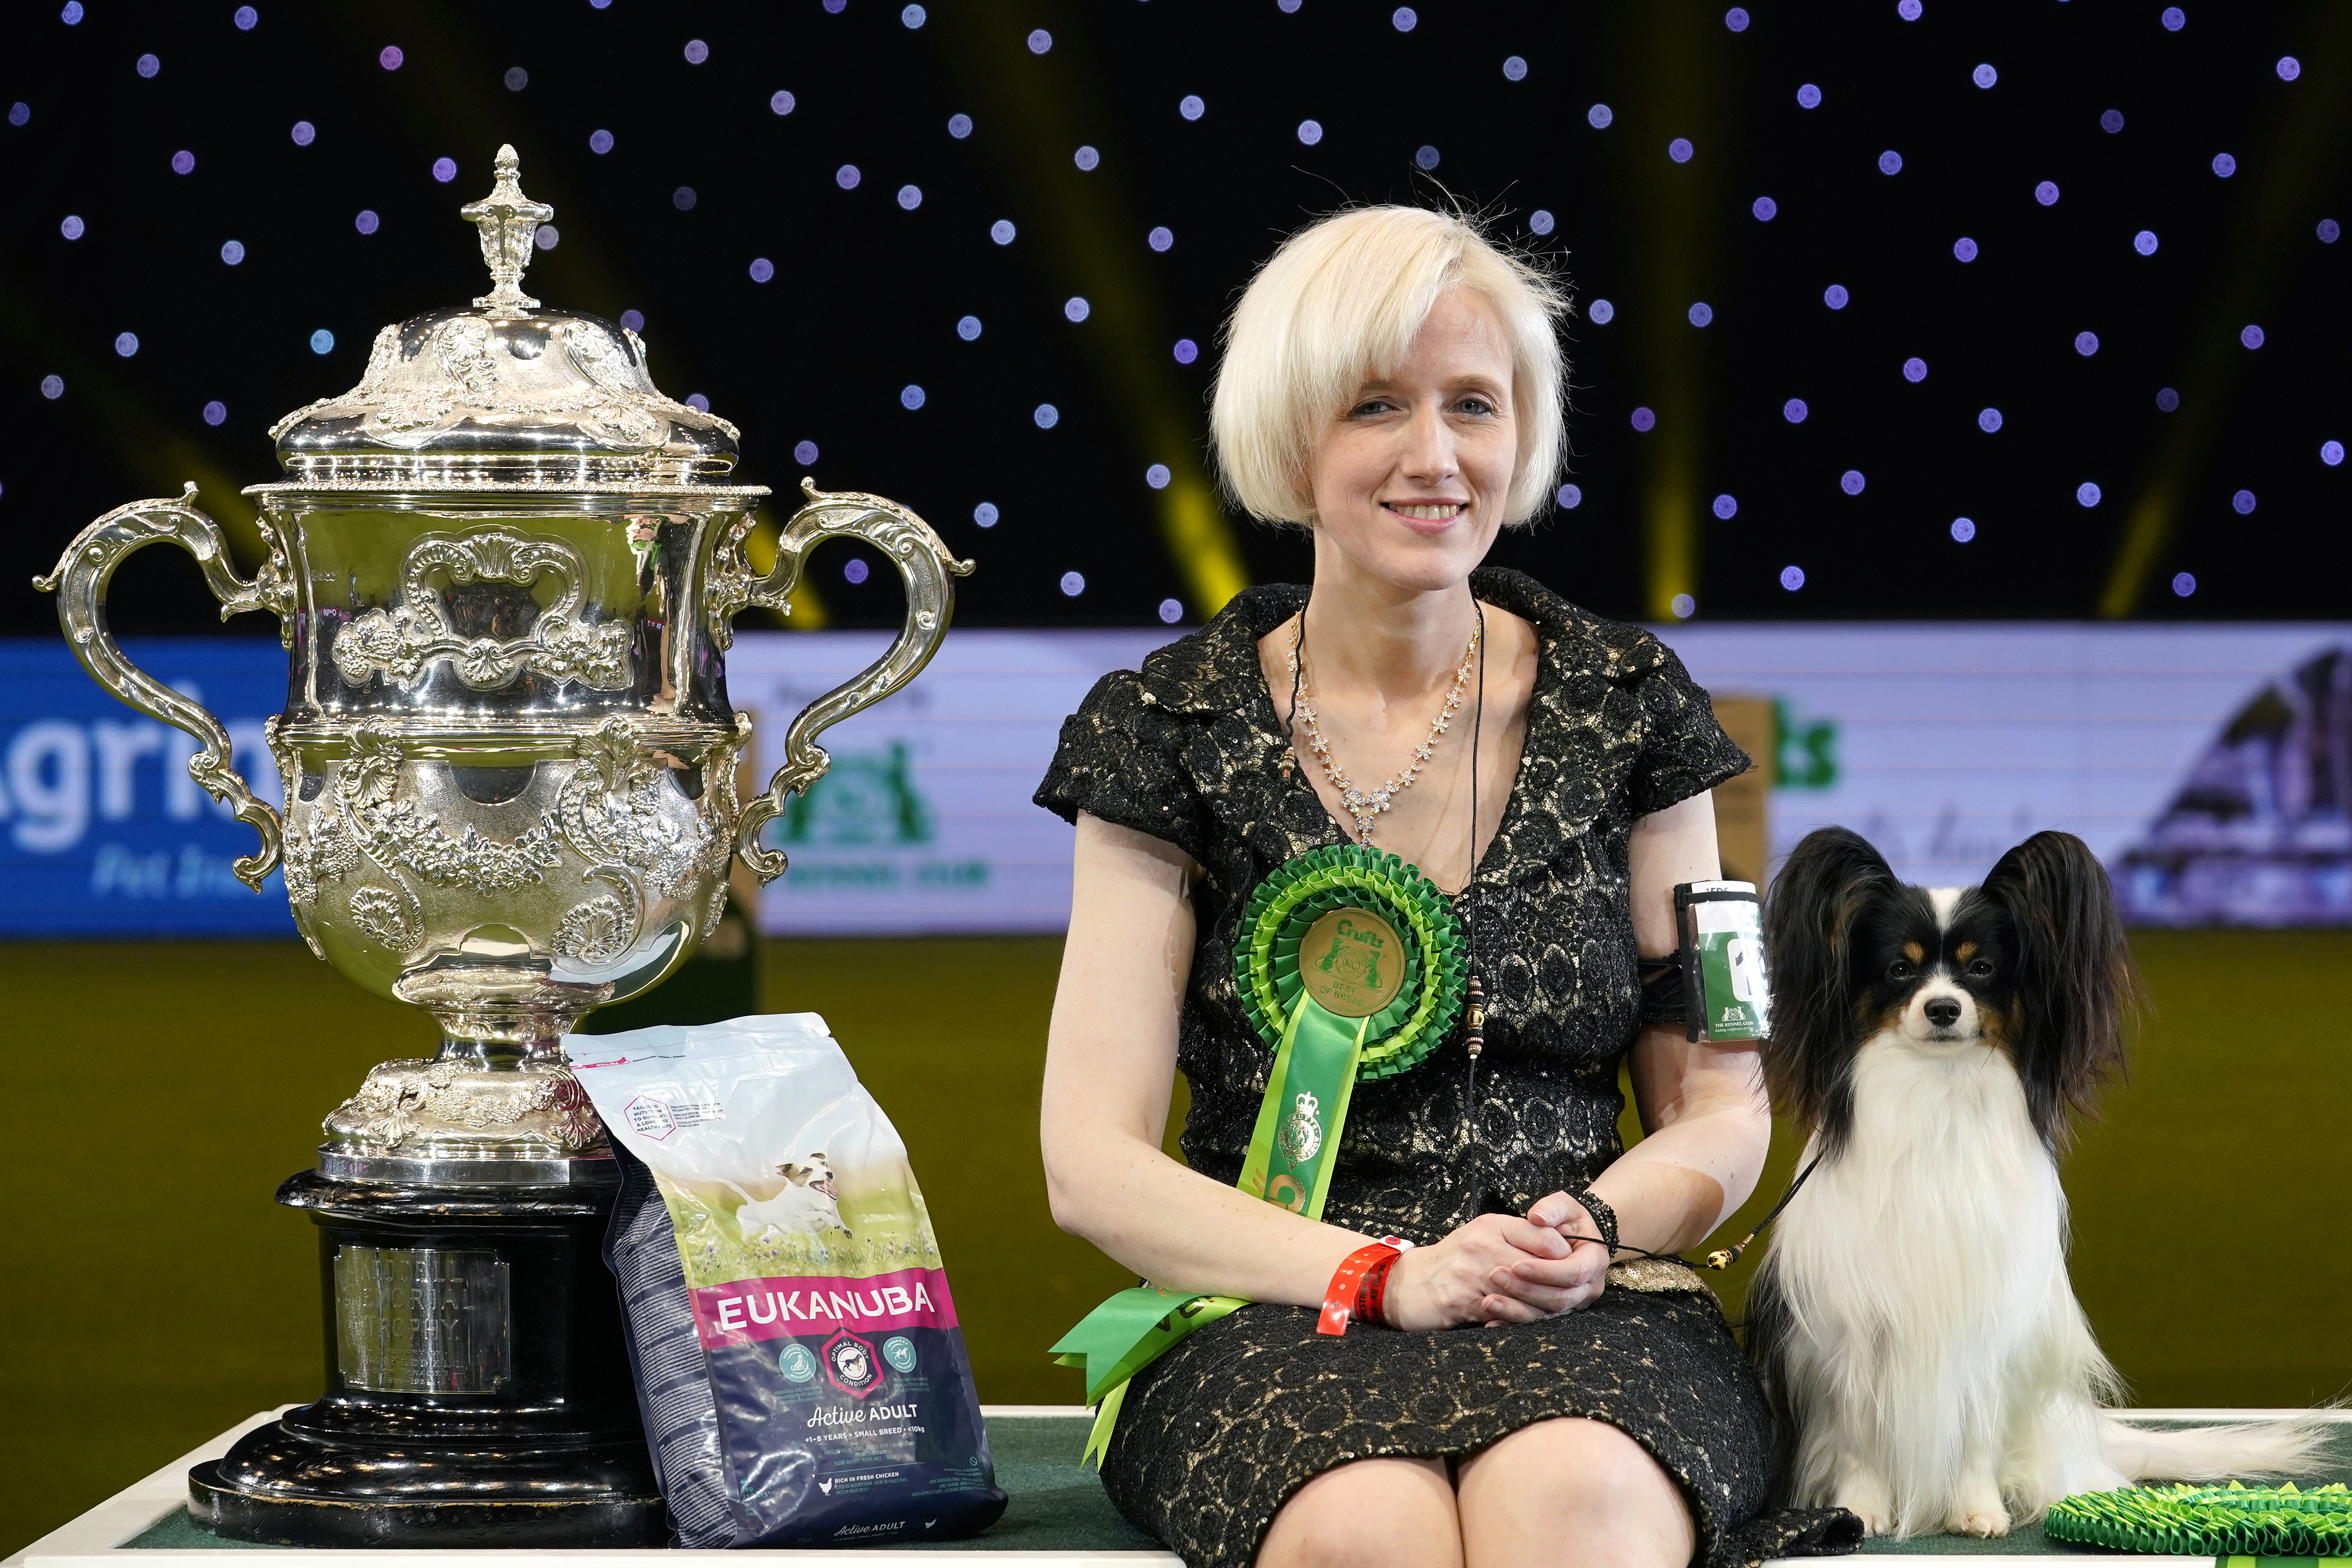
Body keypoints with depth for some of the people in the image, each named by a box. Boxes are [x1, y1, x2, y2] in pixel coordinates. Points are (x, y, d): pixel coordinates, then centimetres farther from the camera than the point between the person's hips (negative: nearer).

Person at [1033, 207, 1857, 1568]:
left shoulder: (1627, 706, 8)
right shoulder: (1172, 734, 3)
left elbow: (1721, 1109, 11)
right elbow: (1095, 1163, -2)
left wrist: (1593, 1230, -13)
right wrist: (1391, 1275, -16)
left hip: (1590, 1322, 1)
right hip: (1278, 1319, -1)